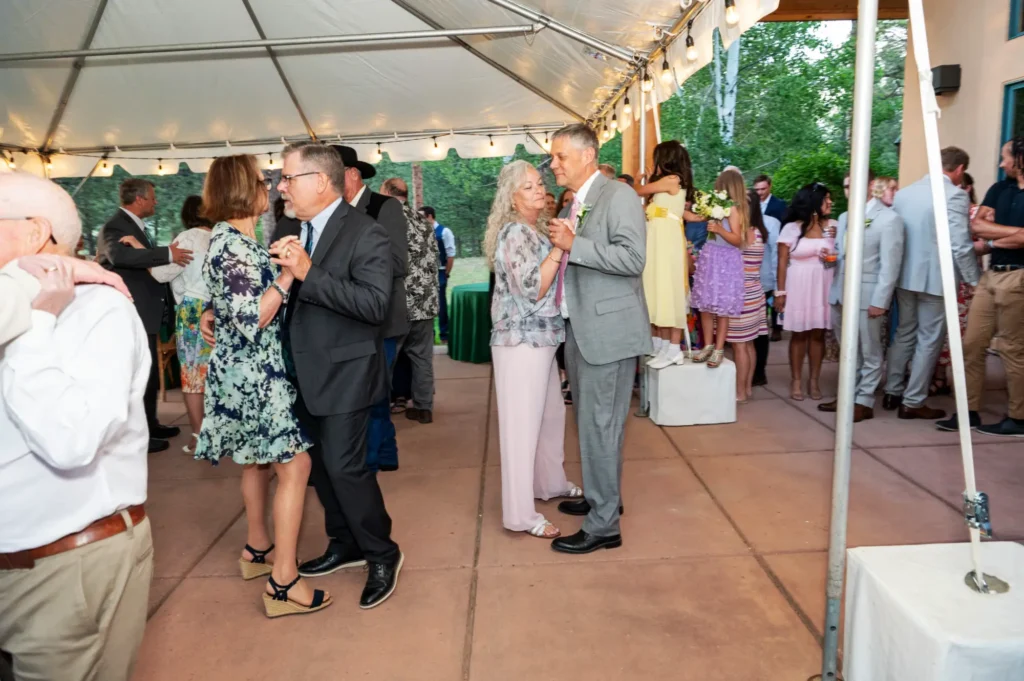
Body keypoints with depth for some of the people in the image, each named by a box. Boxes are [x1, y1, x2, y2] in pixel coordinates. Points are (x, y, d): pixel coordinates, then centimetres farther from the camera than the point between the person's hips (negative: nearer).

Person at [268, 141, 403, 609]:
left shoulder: (365, 233, -14)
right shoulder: (291, 231, 8)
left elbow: (375, 305, -25)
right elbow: (284, 294, 12)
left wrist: (308, 273, -28)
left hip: (343, 373, -7)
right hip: (305, 373, 8)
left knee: (344, 466, -6)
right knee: (320, 464, 16)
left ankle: (382, 555, 14)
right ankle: (346, 544, 35)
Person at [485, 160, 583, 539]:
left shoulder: (537, 227, 14)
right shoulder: (515, 232, -16)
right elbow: (533, 288, -25)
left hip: (541, 337, 10)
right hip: (521, 340, -10)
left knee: (551, 414, 20)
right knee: (522, 423, -4)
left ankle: (550, 482, 39)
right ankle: (520, 514, 5)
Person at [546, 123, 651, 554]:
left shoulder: (618, 196, -11)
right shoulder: (574, 204, 15)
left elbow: (633, 258, -23)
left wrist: (573, 244, -22)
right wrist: (561, 243, 8)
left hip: (608, 329, -9)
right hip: (578, 328, 9)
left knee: (601, 425, -3)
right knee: (589, 421, 19)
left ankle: (603, 526, 9)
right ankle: (601, 497, 36)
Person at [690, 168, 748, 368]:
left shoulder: (733, 208, -9)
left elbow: (737, 240, -13)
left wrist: (720, 229, -23)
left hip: (725, 261, -7)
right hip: (710, 258, 7)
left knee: (722, 308, -1)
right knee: (706, 305, 7)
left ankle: (719, 350, 6)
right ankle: (708, 346, 16)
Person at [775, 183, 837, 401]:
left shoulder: (833, 226, 6)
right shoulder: (792, 228, -2)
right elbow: (782, 262, -3)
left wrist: (834, 257, -10)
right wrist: (780, 291, -7)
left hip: (824, 286, 2)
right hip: (799, 286, -2)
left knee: (818, 333, 4)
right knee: (799, 334, 3)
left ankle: (814, 381, 14)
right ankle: (796, 380, 12)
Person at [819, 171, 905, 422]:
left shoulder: (889, 218, -7)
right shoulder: (844, 217, 15)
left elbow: (890, 265, -12)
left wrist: (880, 301, -16)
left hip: (867, 296, -7)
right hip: (840, 294, 7)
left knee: (869, 353, 3)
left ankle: (864, 402, 10)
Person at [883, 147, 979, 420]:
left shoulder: (903, 192, 7)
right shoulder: (955, 195, -13)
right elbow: (961, 246, -16)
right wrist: (974, 281, -6)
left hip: (904, 276, 6)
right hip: (936, 278, -6)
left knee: (904, 333, 17)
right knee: (929, 340, 3)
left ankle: (892, 393, 23)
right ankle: (913, 402, 8)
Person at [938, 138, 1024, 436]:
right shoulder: (999, 189, 12)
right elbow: (976, 225, 3)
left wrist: (990, 243, -3)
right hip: (990, 274, 6)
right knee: (972, 344, 5)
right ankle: (970, 411, 13)